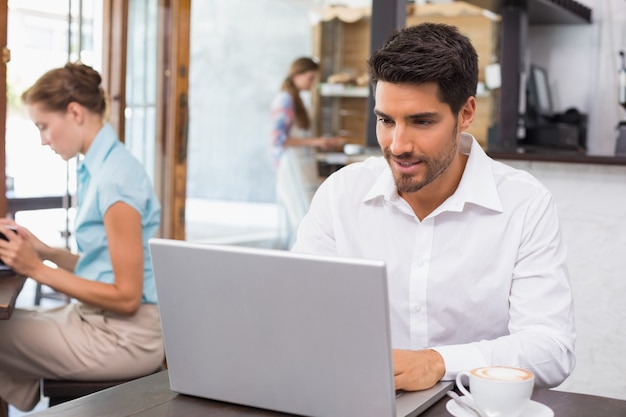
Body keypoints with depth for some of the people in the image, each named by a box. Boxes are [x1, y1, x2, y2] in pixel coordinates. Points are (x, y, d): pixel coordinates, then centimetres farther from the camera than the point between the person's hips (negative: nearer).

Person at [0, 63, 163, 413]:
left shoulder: (116, 179, -20)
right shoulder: (99, 167, 7)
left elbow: (126, 296, -19)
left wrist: (37, 269, -16)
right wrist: (44, 250, 0)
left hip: (123, 335, -8)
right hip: (96, 317, 8)